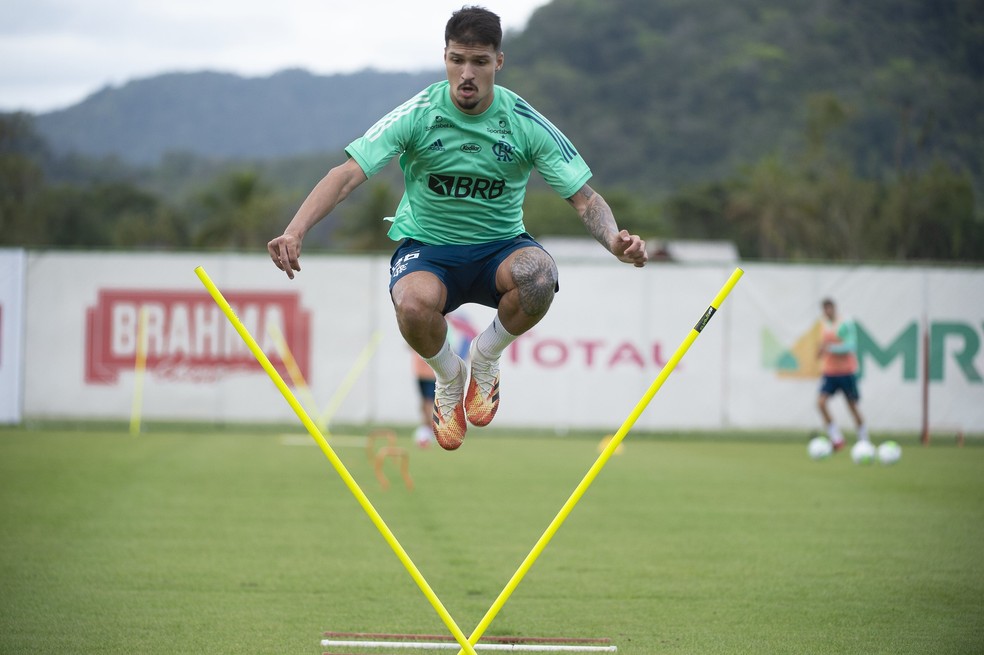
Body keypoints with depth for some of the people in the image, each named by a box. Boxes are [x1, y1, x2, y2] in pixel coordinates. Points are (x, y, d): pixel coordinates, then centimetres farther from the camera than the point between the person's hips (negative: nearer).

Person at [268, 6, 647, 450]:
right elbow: (348, 174, -18)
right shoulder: (417, 115, -12)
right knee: (413, 305, -37)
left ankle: (485, 357, -1)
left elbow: (584, 197, -8)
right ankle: (449, 376, 1)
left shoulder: (526, 123, -9)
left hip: (500, 247, 1)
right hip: (426, 246, -1)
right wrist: (295, 231, -34)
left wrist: (613, 238, -31)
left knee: (539, 275, -35)